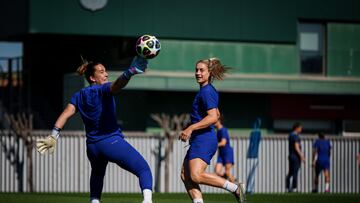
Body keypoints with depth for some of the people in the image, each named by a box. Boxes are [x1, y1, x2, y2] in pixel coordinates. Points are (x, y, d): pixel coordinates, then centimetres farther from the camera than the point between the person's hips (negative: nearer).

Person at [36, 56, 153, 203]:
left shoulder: (79, 96, 11)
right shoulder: (103, 90, -6)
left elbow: (66, 113, -1)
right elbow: (116, 85, -29)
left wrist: (54, 135, -8)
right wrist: (130, 72, -46)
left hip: (92, 147, 6)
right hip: (112, 142, -6)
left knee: (97, 174, 36)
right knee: (144, 169, -7)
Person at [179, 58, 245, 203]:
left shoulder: (206, 91, -11)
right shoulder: (206, 91, 20)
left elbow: (213, 117, -22)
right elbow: (217, 115, 32)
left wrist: (191, 128, -24)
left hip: (204, 140, -11)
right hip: (199, 140, 11)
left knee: (196, 176, -22)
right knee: (185, 176, 3)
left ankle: (235, 188, -15)